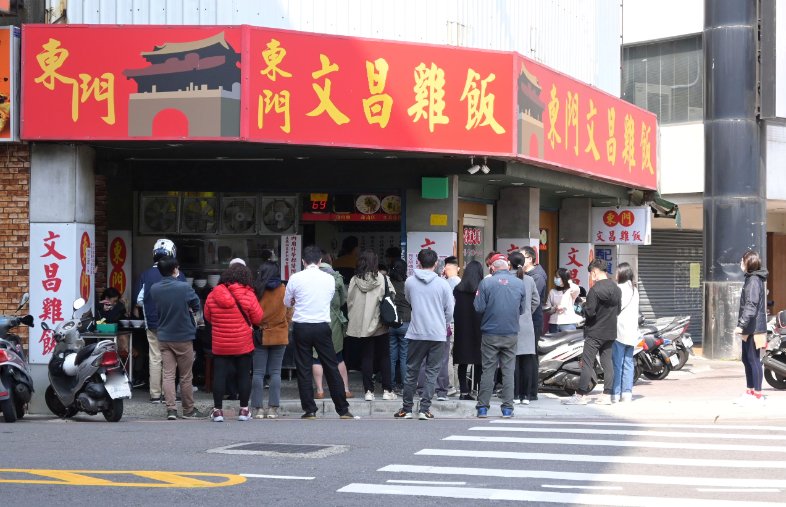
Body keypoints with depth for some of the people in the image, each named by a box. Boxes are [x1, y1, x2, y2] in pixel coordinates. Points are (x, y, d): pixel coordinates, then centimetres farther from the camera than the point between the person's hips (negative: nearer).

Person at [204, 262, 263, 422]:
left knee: (219, 375, 5)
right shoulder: (248, 295, -10)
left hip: (219, 345, 1)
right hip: (243, 344, -1)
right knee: (244, 375, 8)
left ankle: (217, 410, 5)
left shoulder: (213, 295, -3)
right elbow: (257, 319, -4)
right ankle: (244, 410, 13)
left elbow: (207, 317, 8)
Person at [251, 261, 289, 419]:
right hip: (280, 335, 2)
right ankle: (273, 408, 3)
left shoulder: (257, 290, -9)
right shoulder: (283, 290, -3)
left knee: (258, 372, 3)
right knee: (275, 372, 6)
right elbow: (288, 312, 4)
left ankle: (258, 408, 2)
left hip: (260, 335, -2)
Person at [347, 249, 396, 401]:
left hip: (362, 325, 1)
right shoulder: (383, 279, -10)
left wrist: (353, 319, 13)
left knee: (366, 357, 7)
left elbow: (349, 302, 1)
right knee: (384, 357, 9)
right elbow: (392, 298, -3)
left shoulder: (354, 280, -5)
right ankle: (387, 390, 9)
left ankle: (369, 390, 4)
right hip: (380, 325, -1)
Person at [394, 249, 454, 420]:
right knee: (431, 372, 5)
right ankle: (424, 409, 1)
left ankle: (407, 409, 14)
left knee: (411, 371, 10)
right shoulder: (442, 283, -5)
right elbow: (450, 310, 1)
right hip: (438, 334, -1)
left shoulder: (409, 282, -1)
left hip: (416, 333, 1)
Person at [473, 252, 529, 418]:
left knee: (488, 370, 5)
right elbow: (523, 309, 7)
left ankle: (483, 407, 7)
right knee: (508, 370, 7)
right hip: (511, 334, 2)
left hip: (490, 334, -1)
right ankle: (507, 408, 7)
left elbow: (479, 308, -8)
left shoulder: (486, 283, -9)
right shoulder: (519, 283, -1)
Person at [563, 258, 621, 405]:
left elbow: (590, 312, -20)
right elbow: (618, 310, 14)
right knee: (607, 362, 9)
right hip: (610, 332, 7)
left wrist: (584, 306, 0)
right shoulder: (616, 288, 7)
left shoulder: (595, 289, -18)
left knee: (587, 363, -3)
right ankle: (607, 395, 9)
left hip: (595, 332, -7)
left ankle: (581, 395, -3)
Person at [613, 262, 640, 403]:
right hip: (632, 332, 7)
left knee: (617, 363, -4)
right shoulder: (635, 289, 14)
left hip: (620, 330, -7)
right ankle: (627, 393, 6)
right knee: (628, 363, 8)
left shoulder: (619, 288, -10)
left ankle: (615, 394, -4)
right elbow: (635, 311, 16)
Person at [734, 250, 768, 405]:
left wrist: (741, 325, -28)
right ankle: (750, 392, 24)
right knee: (747, 359, 16)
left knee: (753, 360, -6)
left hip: (753, 328, -10)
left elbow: (750, 306, -24)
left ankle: (757, 395, -2)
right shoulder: (752, 279, 15)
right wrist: (743, 325, 23)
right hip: (750, 328, 10)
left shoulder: (753, 281, -16)